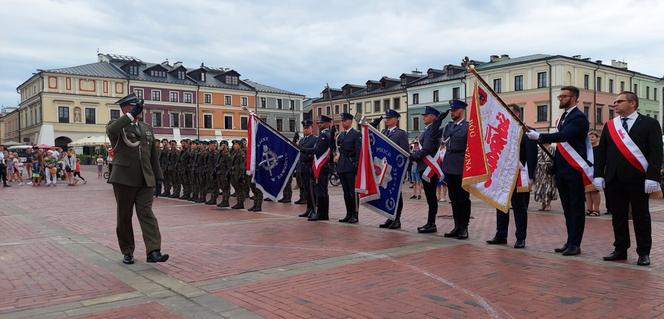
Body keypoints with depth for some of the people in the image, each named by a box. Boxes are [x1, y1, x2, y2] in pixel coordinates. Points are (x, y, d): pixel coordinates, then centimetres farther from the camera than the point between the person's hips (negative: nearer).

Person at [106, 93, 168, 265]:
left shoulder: (147, 128, 16)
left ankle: (153, 251, -14)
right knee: (124, 217, 7)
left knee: (147, 214, -7)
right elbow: (111, 130, -26)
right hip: (124, 179, -2)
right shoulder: (117, 126, 1)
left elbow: (153, 154, 18)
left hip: (146, 180, 3)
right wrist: (131, 115, -28)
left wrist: (158, 177, 14)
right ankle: (127, 252, 19)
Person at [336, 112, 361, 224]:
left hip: (351, 167, -7)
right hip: (342, 166, 7)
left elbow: (358, 151, -9)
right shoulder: (341, 135, 17)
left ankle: (354, 215, 1)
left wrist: (356, 165, -14)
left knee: (352, 191, -5)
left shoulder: (356, 134, -4)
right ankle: (348, 214, 16)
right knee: (346, 192, 10)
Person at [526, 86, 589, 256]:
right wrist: (555, 164, 13)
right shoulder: (563, 117, 17)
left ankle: (575, 244, 4)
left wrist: (539, 136, -26)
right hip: (562, 169, 8)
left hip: (574, 169, -8)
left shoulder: (579, 117, -10)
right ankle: (570, 242, 19)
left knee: (576, 207, -1)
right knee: (567, 208, 12)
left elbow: (564, 135, -25)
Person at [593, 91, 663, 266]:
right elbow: (601, 152, 10)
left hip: (638, 179, -4)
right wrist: (598, 175, 1)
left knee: (641, 216, 5)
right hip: (613, 179, 4)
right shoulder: (609, 126, 11)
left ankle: (644, 253, 14)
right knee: (618, 216, 8)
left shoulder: (649, 123, 0)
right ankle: (620, 250, 18)